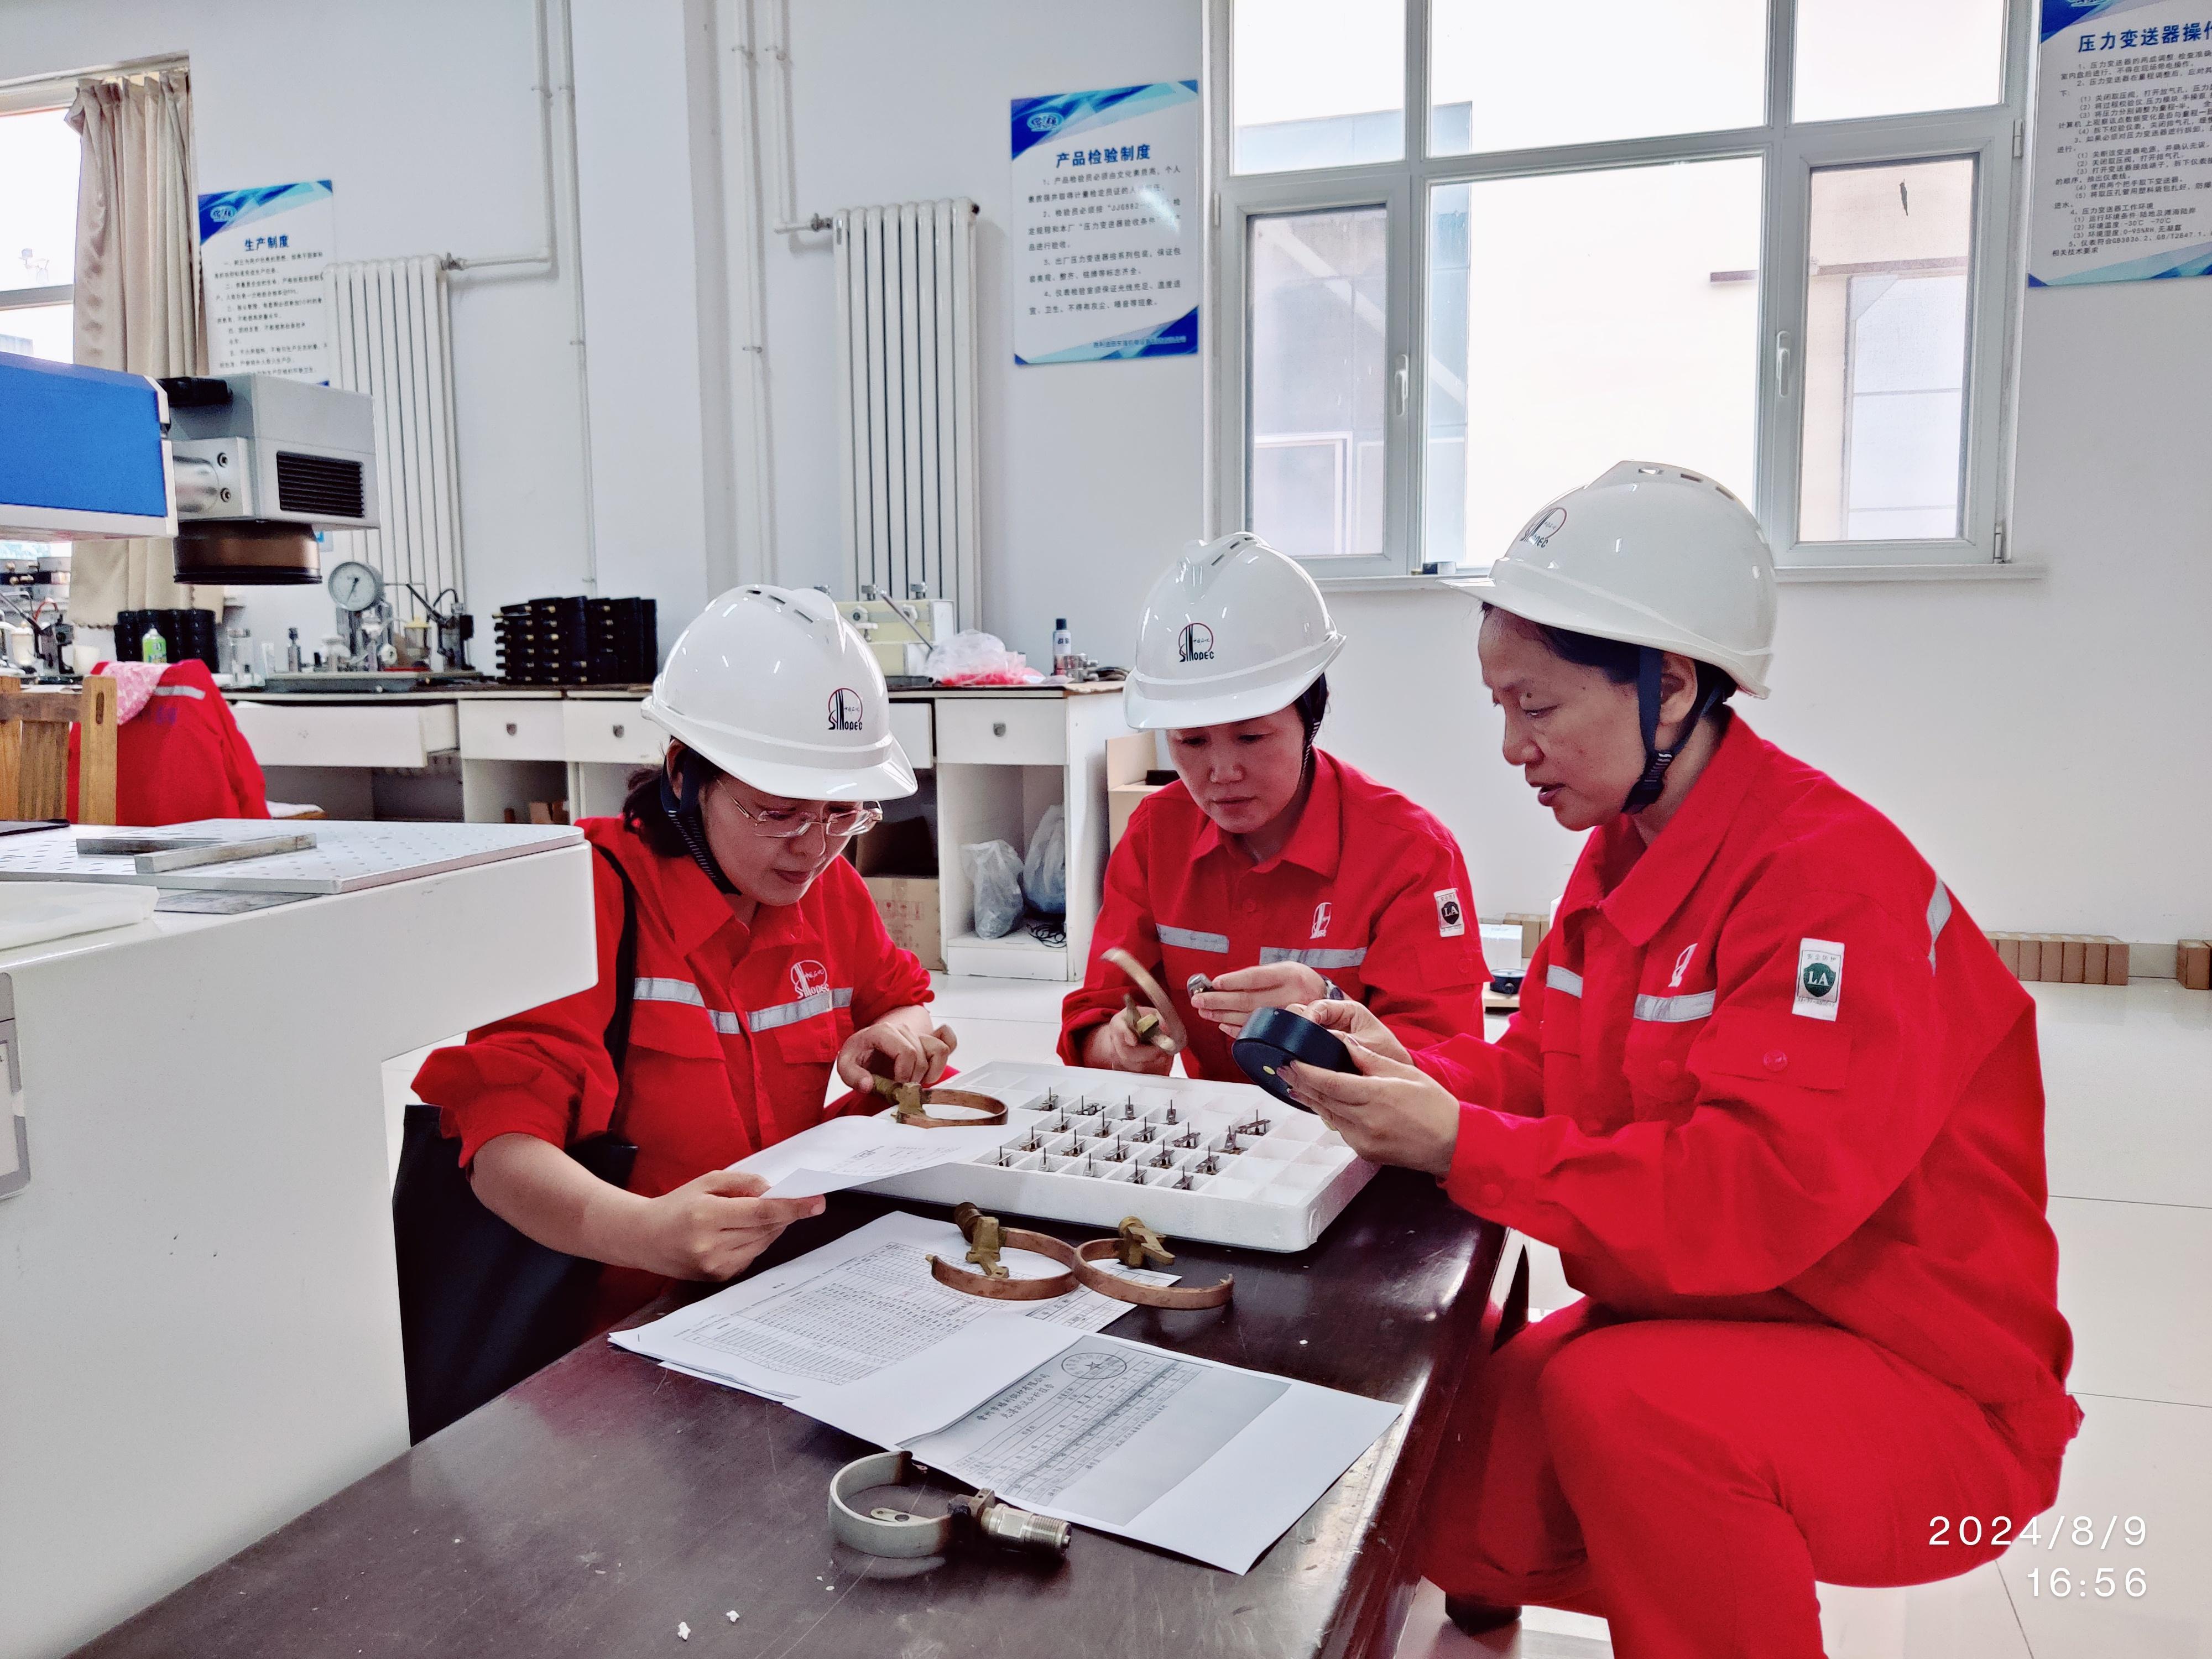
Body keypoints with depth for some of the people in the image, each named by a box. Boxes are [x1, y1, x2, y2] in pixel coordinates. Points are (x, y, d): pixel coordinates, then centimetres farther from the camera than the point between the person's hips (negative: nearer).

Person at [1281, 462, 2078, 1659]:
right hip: (1687, 1323, 7)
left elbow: (1764, 1195, -31)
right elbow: (1545, 1069, 10)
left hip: (1921, 1381, -7)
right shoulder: (1621, 854, 4)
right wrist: (1416, 1075, -10)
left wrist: (1462, 1145, -29)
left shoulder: (1831, 875, -23)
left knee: (1618, 1399, -34)